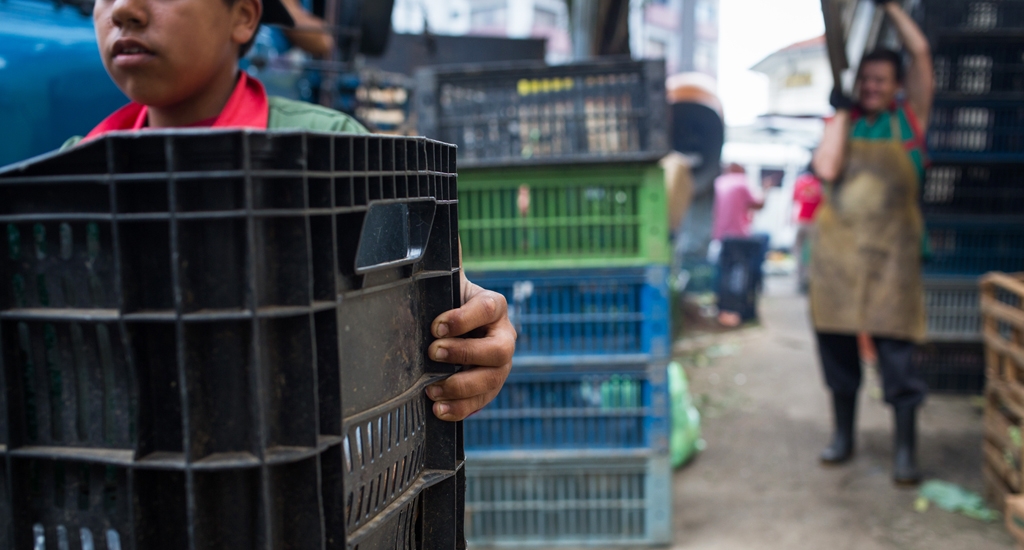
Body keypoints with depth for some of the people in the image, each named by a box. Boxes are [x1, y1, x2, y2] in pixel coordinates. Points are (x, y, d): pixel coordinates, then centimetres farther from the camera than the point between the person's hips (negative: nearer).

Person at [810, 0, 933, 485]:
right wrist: (842, 113, -3)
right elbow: (827, 169, -8)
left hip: (891, 252, -2)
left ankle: (906, 449, 3)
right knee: (835, 343, 7)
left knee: (895, 347, -6)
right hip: (837, 248, 2)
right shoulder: (840, 124, 10)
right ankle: (843, 436, 22)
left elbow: (921, 52, 0)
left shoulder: (910, 117, 7)